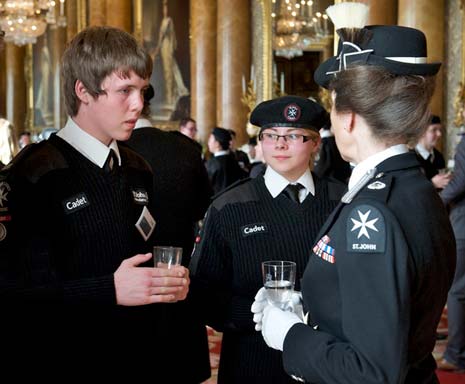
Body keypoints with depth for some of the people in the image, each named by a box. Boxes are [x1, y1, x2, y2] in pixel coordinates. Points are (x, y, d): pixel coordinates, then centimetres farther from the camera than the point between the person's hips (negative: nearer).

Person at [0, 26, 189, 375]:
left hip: (142, 357, 7)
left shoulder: (138, 170, 9)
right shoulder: (31, 175, -15)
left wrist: (170, 281, -1)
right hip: (69, 363, -6)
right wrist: (110, 290, -26)